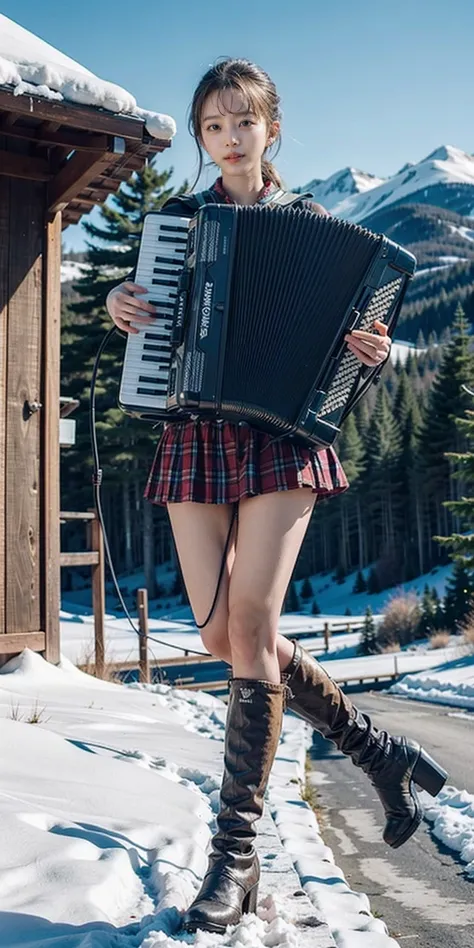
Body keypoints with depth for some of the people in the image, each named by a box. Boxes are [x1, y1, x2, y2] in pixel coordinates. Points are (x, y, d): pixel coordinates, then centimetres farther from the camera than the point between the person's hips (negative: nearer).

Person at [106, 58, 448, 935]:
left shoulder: (310, 224, 9)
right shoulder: (174, 219, 14)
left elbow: (339, 337, 10)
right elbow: (143, 304, 19)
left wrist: (372, 351, -12)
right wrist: (118, 302, -4)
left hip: (282, 433, -3)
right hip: (193, 434, 4)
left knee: (252, 630, -14)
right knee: (218, 635, -1)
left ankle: (235, 856, -3)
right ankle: (378, 751, 19)